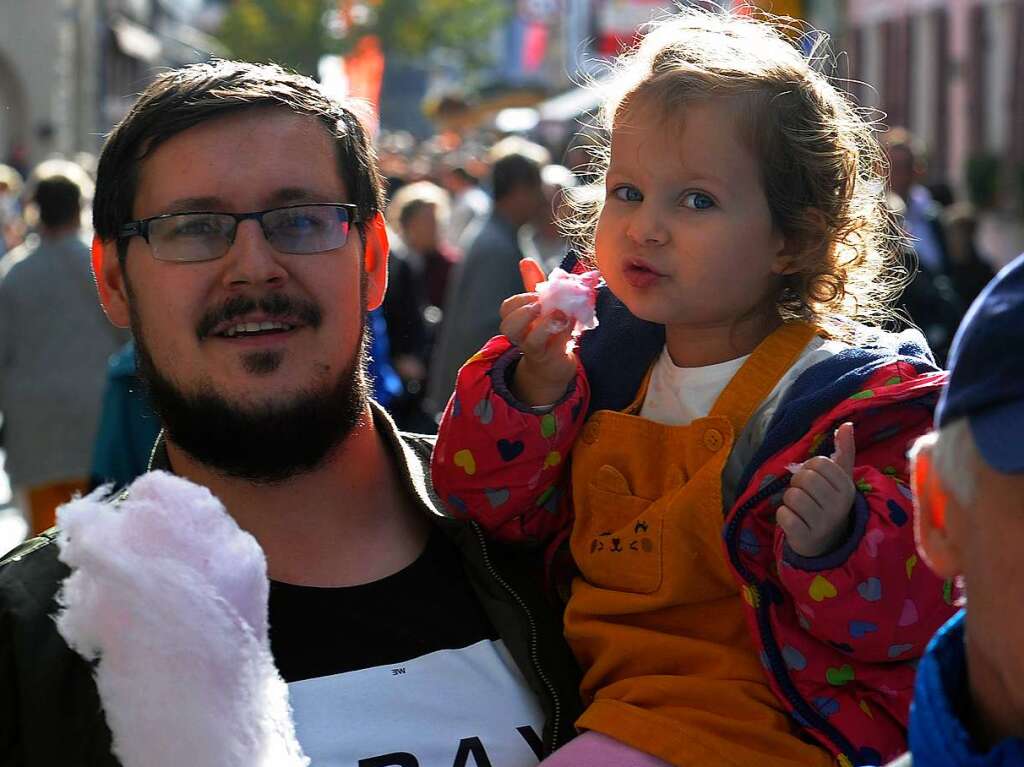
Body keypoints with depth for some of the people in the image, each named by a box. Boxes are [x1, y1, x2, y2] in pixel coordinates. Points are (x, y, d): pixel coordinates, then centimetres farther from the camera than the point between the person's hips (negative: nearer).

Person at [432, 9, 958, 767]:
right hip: (597, 691, 6)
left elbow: (908, 613, -12)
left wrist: (836, 543, -32)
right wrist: (532, 387, -8)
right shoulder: (599, 361, 8)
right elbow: (491, 503, 8)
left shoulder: (852, 398, -9)